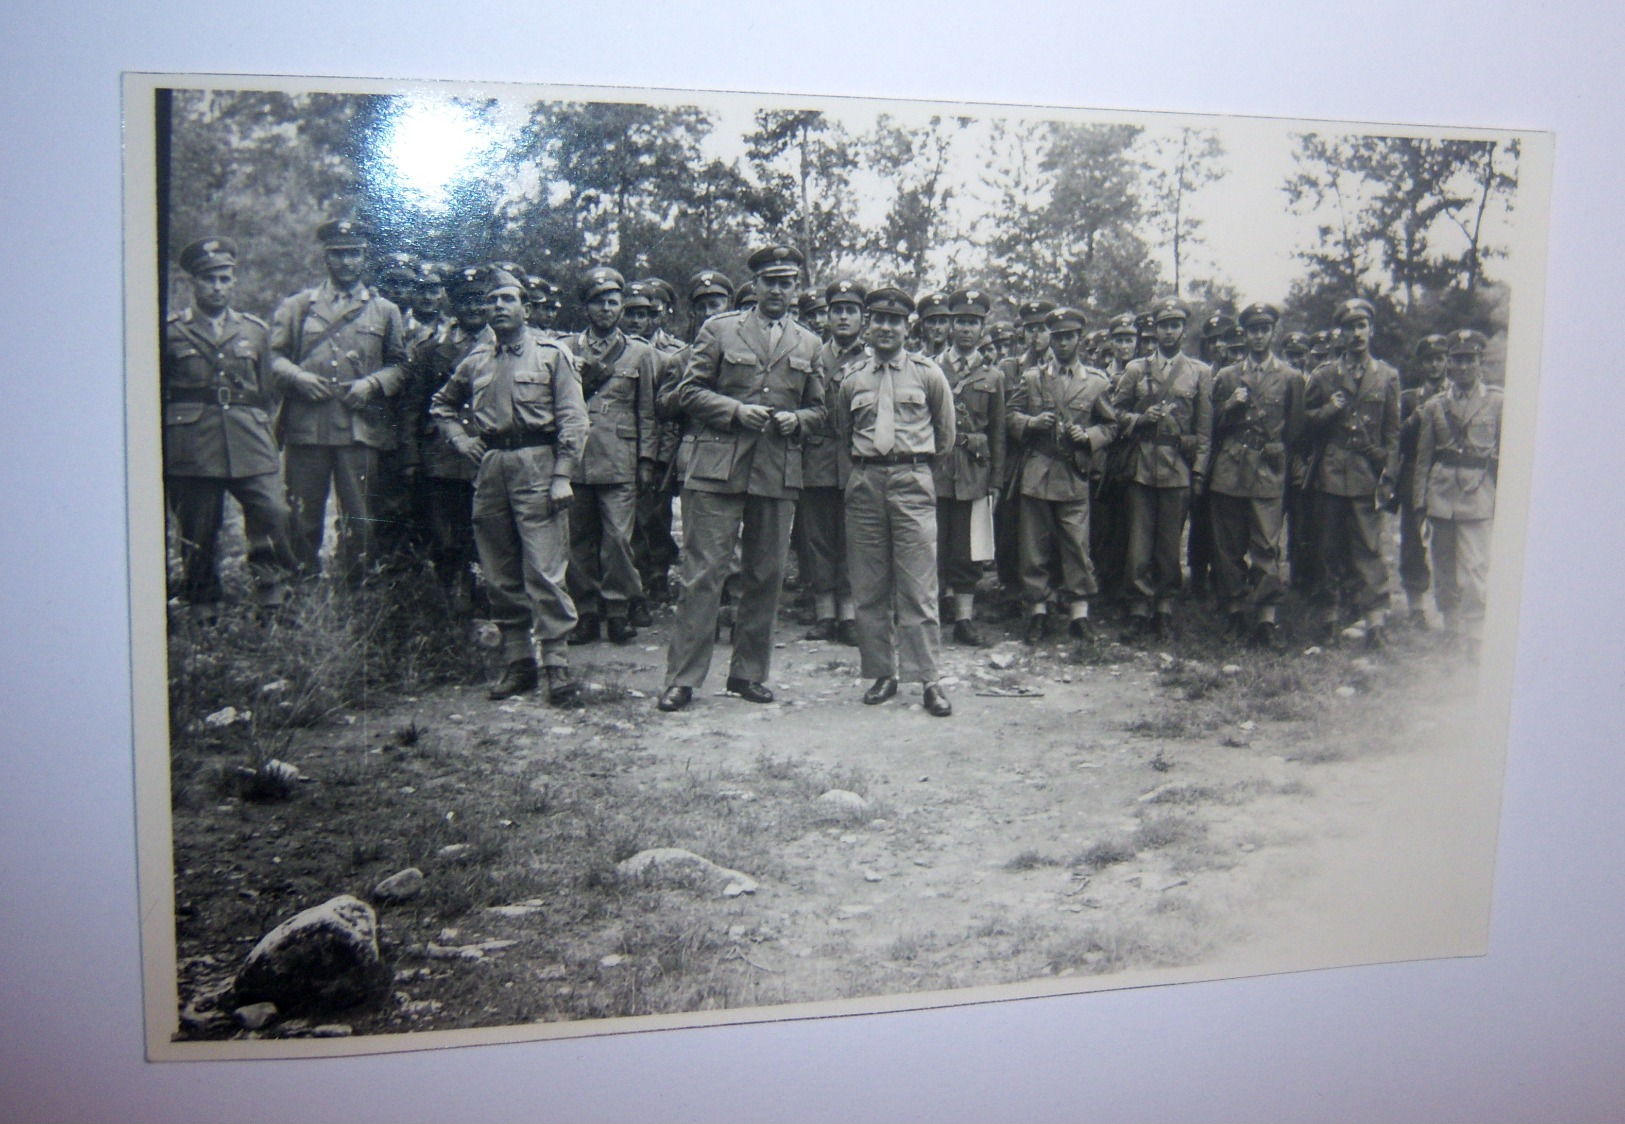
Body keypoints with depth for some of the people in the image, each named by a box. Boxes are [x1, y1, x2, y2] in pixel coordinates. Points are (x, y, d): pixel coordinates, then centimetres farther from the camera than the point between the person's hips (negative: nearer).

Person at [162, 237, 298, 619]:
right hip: (192, 451, -1)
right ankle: (203, 615, 16)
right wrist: (159, 454, 7)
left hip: (251, 449, 2)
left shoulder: (256, 331, 15)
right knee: (198, 537, 4)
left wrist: (267, 443, 17)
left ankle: (274, 608, -3)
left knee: (274, 516, -15)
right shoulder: (171, 333, 8)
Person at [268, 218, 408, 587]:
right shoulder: (296, 306, 15)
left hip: (361, 428, 0)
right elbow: (273, 356, 11)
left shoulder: (385, 311, 15)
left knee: (358, 518, 1)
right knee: (303, 515, 4)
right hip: (305, 428, 1)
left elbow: (400, 365, 12)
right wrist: (298, 377, -8)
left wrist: (372, 383, -6)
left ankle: (354, 594, 10)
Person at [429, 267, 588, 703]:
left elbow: (572, 419, -3)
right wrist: (459, 438, 12)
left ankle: (557, 663, -6)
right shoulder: (475, 361, 15)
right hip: (490, 469, 5)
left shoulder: (552, 354, 3)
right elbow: (441, 403, 31)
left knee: (544, 571, -10)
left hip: (536, 467, -5)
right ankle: (518, 662, 16)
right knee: (500, 575, 8)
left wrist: (563, 476, -12)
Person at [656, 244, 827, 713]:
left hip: (779, 473, 4)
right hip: (718, 468, -3)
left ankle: (748, 674, 19)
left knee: (766, 578, 7)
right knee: (703, 574, -5)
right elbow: (689, 392, 3)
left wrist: (796, 420, -2)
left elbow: (817, 409, 20)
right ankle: (682, 678, 0)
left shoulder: (808, 344, 17)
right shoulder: (719, 330, 6)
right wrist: (736, 410, -11)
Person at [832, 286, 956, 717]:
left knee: (918, 586, -6)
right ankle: (881, 673, 12)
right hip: (864, 482, 3)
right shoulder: (851, 378, 10)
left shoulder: (928, 374, 5)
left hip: (912, 481, -3)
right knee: (869, 587, 4)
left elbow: (945, 433, 14)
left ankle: (927, 679, -4)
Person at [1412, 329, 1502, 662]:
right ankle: (1450, 634, 21)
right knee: (1444, 572, 9)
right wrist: (1420, 502, 6)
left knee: (1475, 572, -9)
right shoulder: (1434, 406, 11)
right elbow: (1423, 456, 11)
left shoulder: (1497, 402, 3)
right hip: (1441, 497, 4)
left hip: (1478, 498, -3)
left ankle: (1474, 644, -5)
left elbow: (1507, 453, 1)